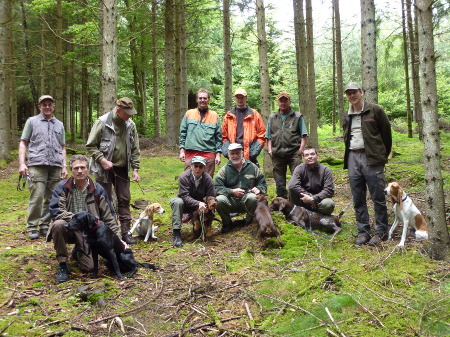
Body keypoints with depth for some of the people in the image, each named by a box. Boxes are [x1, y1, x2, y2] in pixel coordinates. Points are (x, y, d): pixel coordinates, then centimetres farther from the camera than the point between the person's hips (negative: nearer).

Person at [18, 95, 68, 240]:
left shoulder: (59, 125, 20)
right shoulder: (32, 121, 11)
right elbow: (23, 143, 7)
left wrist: (64, 166, 11)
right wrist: (22, 163, -4)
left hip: (55, 167, 3)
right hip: (37, 165, -3)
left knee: (52, 198, 2)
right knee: (37, 197, -9)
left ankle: (45, 225, 12)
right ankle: (32, 226, 1)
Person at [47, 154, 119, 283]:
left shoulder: (97, 190, -2)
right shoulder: (62, 187, -6)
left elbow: (108, 216, 2)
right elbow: (54, 210, -16)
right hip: (69, 229, -1)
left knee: (90, 267, -15)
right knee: (58, 224, -35)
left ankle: (78, 252, 24)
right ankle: (62, 265, -16)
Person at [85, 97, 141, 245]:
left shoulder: (130, 125, 2)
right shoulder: (102, 123, -12)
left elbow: (135, 149, 7)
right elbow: (90, 146, -8)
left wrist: (135, 169, 1)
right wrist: (102, 160, -19)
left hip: (122, 168, 4)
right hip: (105, 169, -4)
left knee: (124, 200, 6)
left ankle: (126, 231, 14)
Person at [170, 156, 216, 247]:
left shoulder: (208, 179, -16)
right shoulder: (184, 177, -21)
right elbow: (185, 197, -29)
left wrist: (206, 207, -36)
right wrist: (198, 204, -45)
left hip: (201, 205, 2)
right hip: (186, 204, -1)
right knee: (177, 202, -34)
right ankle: (176, 233, -30)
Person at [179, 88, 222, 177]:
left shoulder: (214, 116, 10)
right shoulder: (189, 113, 11)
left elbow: (219, 137, 9)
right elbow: (183, 133, 11)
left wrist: (218, 154, 2)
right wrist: (182, 150, 3)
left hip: (209, 154, 0)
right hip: (190, 153, 0)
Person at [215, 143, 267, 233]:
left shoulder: (253, 167, 8)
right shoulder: (224, 170, 5)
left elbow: (263, 184, 11)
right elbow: (217, 188, -6)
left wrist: (259, 189, -13)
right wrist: (232, 191, -22)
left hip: (247, 201, 0)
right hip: (230, 201, 0)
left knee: (252, 197, -34)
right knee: (219, 200, -31)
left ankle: (249, 222, -3)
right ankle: (227, 223, -2)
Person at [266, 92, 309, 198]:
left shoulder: (298, 117, 9)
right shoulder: (272, 117, 17)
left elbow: (304, 136, 4)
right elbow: (268, 137, 15)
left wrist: (300, 150, -7)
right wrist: (270, 150, 3)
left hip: (294, 153, -3)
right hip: (277, 154, 3)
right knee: (279, 181, 9)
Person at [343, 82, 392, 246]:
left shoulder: (375, 110, -2)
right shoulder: (347, 116, 15)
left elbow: (386, 133, 2)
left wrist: (383, 156, 4)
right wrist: (349, 155, 13)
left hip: (371, 158, -5)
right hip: (353, 158, 5)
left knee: (378, 197, -2)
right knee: (358, 199, 7)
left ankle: (381, 231, 9)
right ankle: (363, 231, 15)